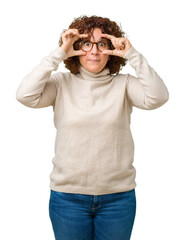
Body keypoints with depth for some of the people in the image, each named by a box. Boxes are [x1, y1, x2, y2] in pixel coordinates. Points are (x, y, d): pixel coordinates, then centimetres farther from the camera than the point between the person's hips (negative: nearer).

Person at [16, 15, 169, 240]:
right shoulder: (62, 83, -1)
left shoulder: (123, 84, 0)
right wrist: (57, 54, -15)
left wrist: (132, 55, -17)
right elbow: (25, 95, -16)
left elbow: (158, 97, -16)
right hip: (68, 194, 0)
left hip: (118, 196, 1)